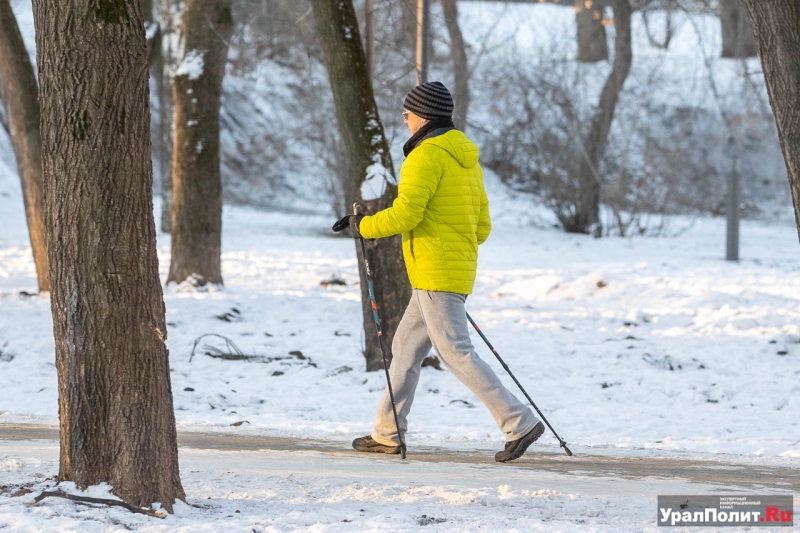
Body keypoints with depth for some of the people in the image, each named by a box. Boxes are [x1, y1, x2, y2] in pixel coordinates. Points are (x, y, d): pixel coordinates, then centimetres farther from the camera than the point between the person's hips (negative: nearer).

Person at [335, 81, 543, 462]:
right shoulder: (466, 157, 17)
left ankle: (519, 423, -15)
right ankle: (387, 434, 20)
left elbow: (405, 214, -21)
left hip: (435, 272, -10)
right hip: (459, 269, 10)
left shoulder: (428, 155, -13)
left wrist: (363, 226, -6)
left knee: (455, 353, -10)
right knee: (406, 347, 16)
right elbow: (482, 226, 18)